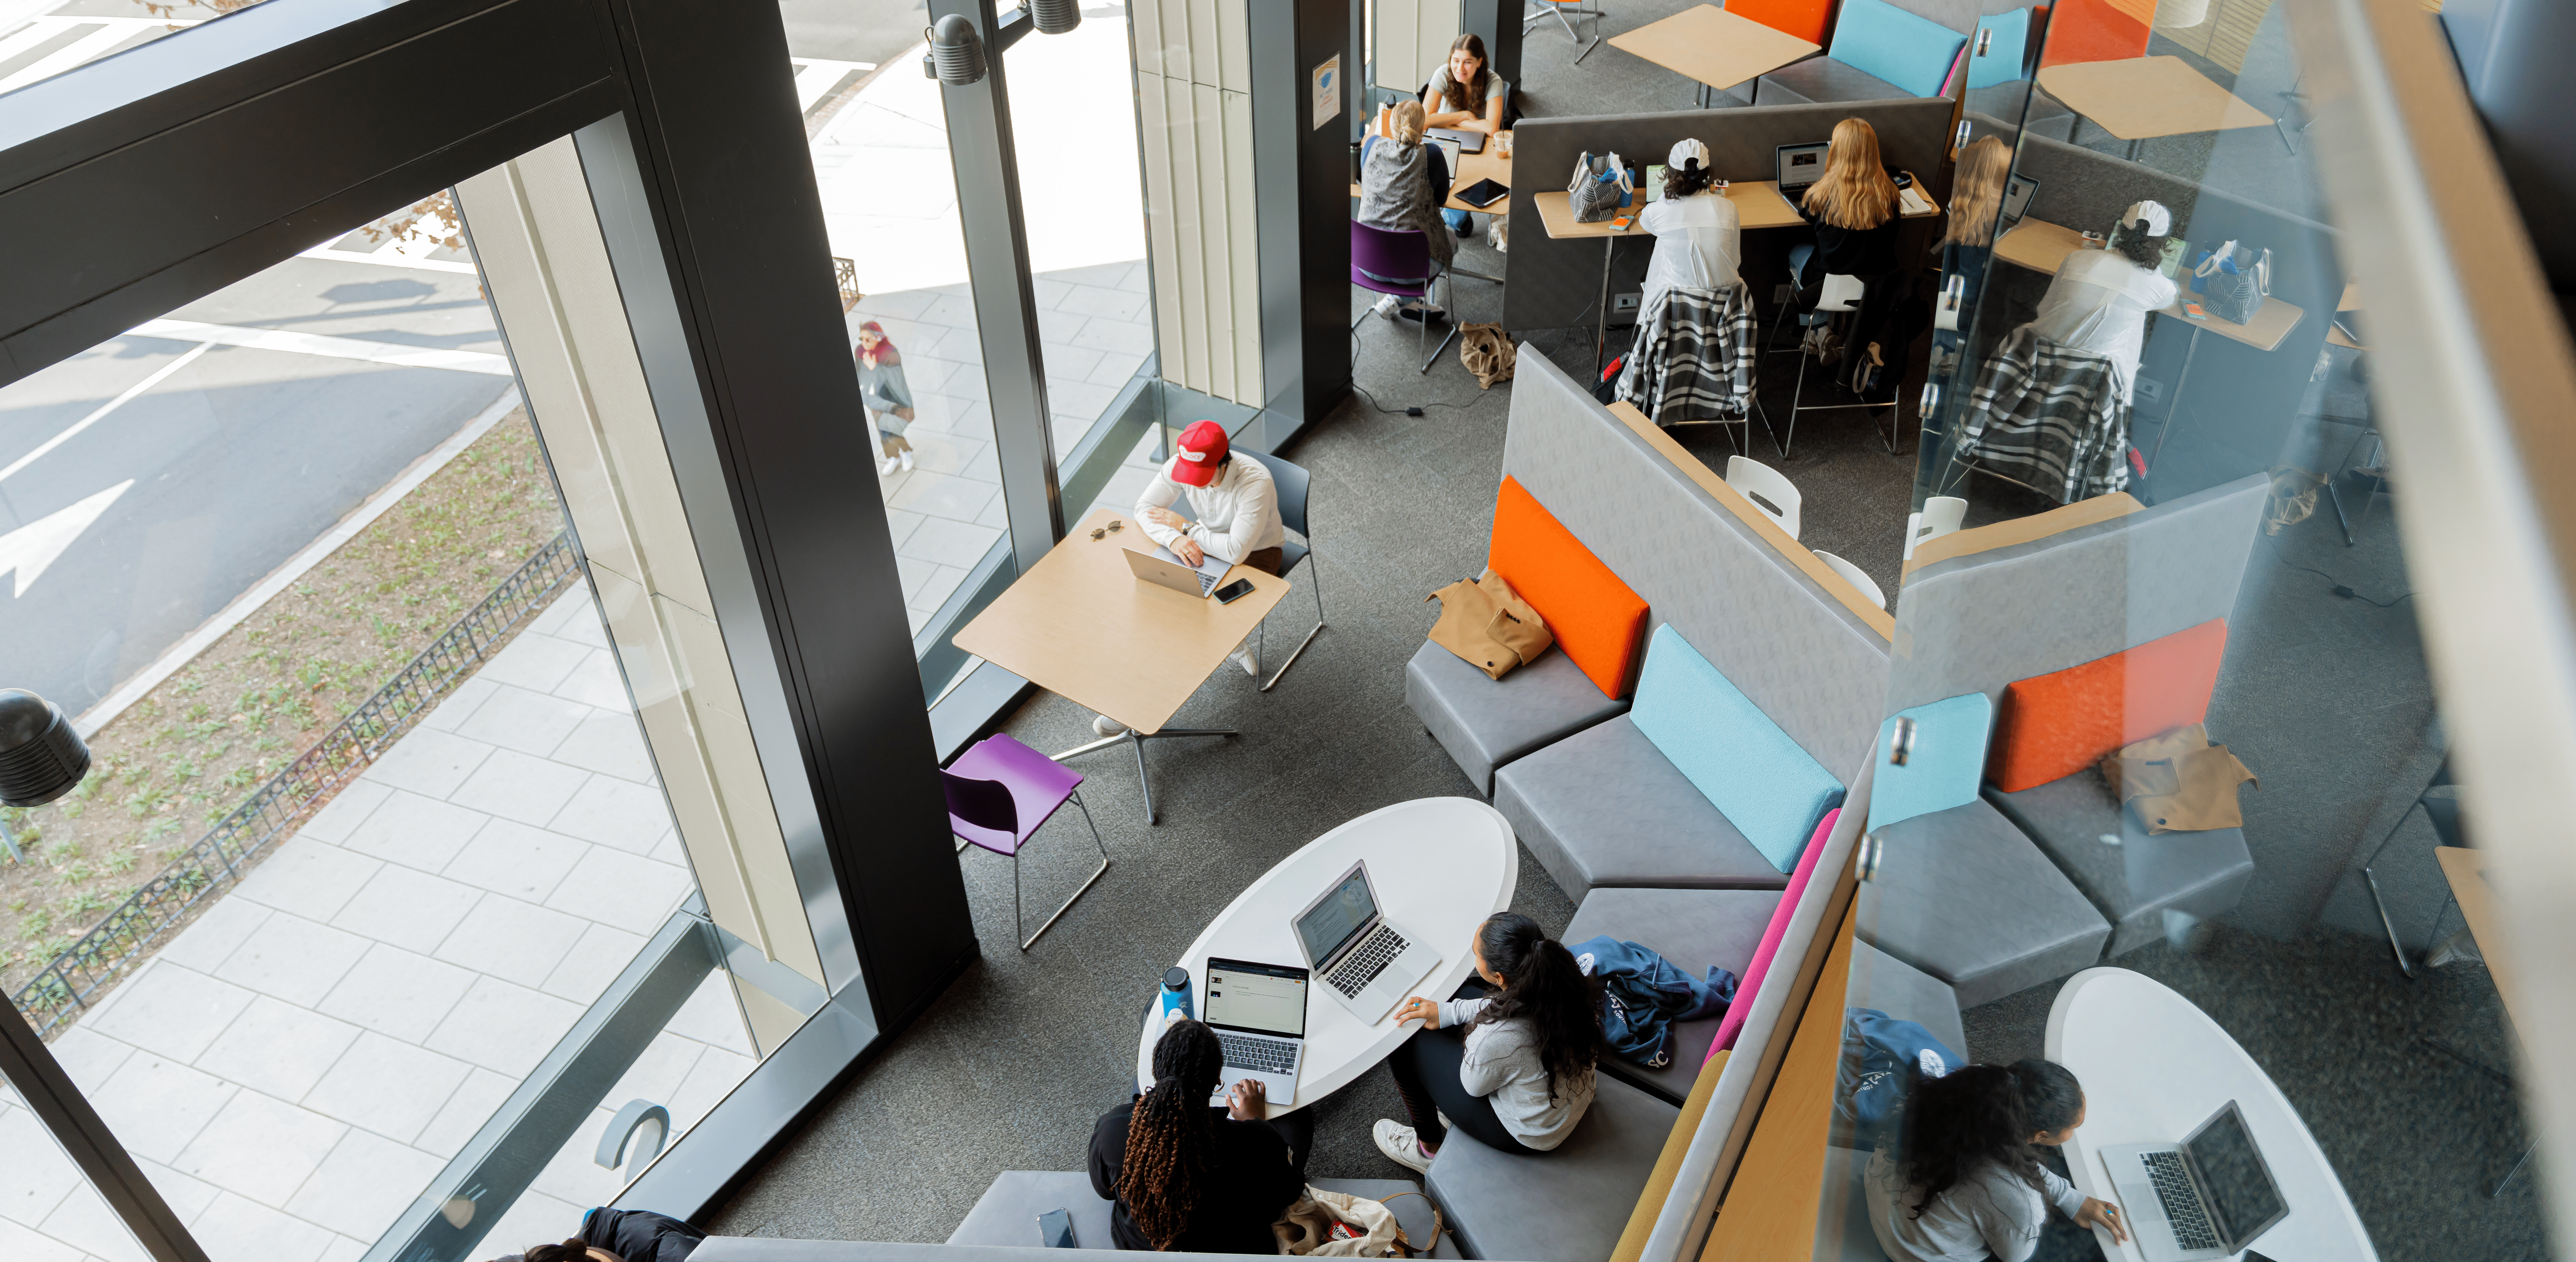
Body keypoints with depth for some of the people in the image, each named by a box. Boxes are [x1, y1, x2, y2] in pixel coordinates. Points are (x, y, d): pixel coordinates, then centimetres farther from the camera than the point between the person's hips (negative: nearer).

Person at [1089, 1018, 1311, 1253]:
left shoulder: (1111, 1128, -31)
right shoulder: (1257, 1142, -38)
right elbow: (1289, 1191, -13)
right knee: (1299, 1116, 17)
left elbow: (1103, 1189, -6)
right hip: (1235, 1250, -2)